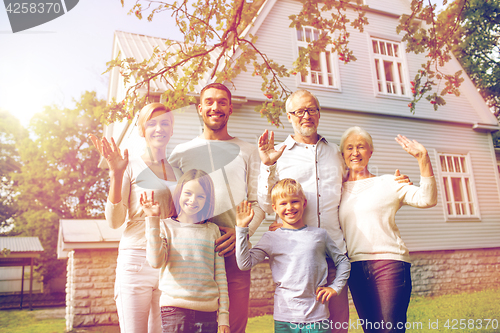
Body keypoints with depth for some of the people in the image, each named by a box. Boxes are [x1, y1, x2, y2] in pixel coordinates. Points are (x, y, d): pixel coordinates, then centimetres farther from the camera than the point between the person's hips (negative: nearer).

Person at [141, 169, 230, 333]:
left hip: (207, 312, 2)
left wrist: (224, 316, 6)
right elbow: (155, 261, -13)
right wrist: (153, 220, -16)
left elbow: (220, 275, 8)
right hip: (174, 308, -2)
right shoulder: (165, 226, 3)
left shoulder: (212, 230, 7)